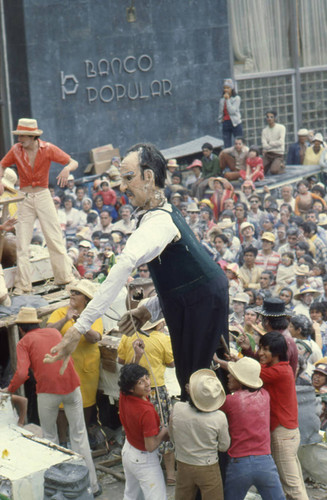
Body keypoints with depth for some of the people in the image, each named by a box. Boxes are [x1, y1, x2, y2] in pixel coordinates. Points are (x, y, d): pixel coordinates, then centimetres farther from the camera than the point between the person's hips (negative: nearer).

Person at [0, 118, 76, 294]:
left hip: (43, 196, -2)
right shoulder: (16, 150, -1)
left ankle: (65, 277, 13)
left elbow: (74, 162, -6)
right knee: (22, 242, -1)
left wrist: (66, 169, -29)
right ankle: (22, 284, 4)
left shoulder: (48, 149, -7)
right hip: (25, 198, 2)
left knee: (54, 237, 1)